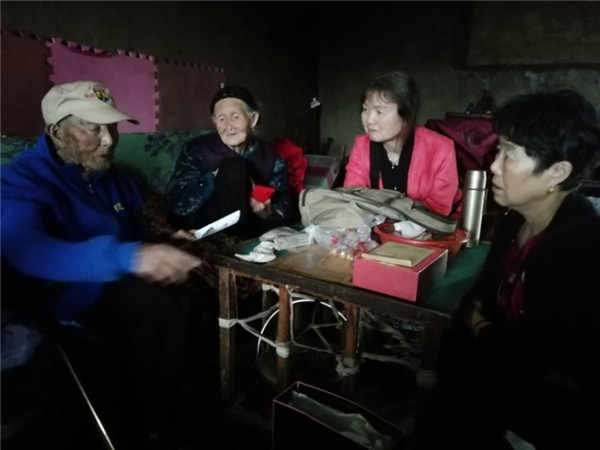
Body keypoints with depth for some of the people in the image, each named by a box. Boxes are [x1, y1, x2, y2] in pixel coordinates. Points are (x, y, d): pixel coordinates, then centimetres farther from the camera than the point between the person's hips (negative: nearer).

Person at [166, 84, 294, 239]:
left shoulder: (271, 160, -1)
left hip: (247, 228, 2)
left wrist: (267, 213, -27)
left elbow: (283, 207, -5)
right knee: (234, 168, -24)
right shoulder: (197, 149, -8)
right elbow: (178, 204, -17)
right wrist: (215, 176, -25)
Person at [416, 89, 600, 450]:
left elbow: (524, 357, -29)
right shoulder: (515, 221, -3)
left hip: (568, 404, -6)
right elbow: (483, 294, 8)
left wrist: (480, 329, -11)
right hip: (515, 363, 7)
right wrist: (476, 320, -12)